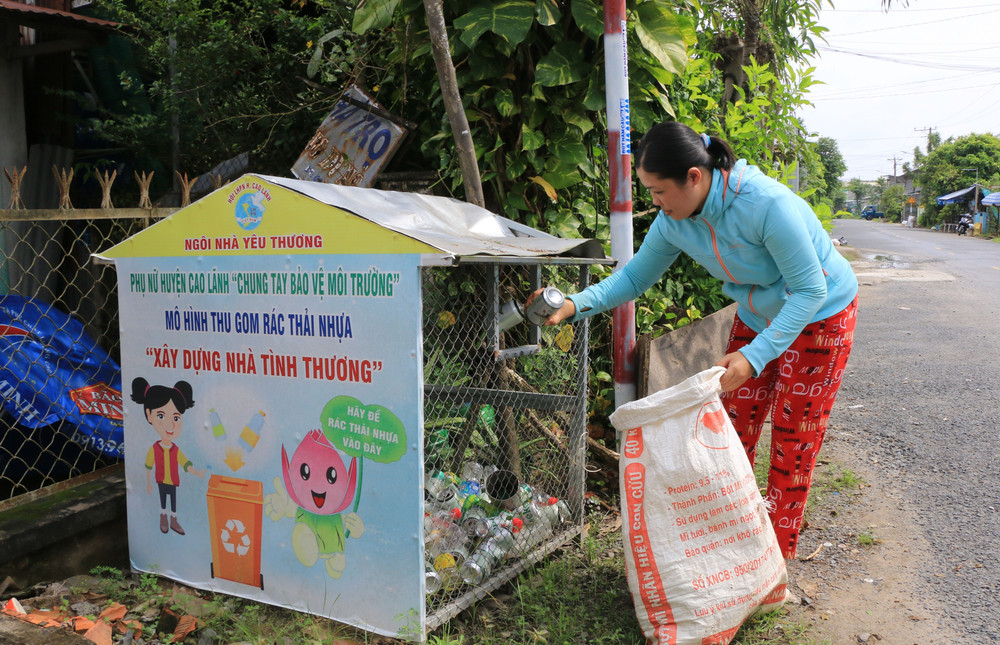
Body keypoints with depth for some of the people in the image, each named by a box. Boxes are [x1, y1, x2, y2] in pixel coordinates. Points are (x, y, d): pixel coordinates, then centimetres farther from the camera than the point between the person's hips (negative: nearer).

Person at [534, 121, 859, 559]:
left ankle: (777, 554, 15)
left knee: (792, 441, 1)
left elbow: (810, 290, -30)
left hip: (819, 317, -6)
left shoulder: (768, 205, -36)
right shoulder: (674, 222, -16)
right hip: (756, 317, 6)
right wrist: (576, 304, -20)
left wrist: (754, 355, -39)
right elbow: (636, 275, -3)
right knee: (734, 431, 6)